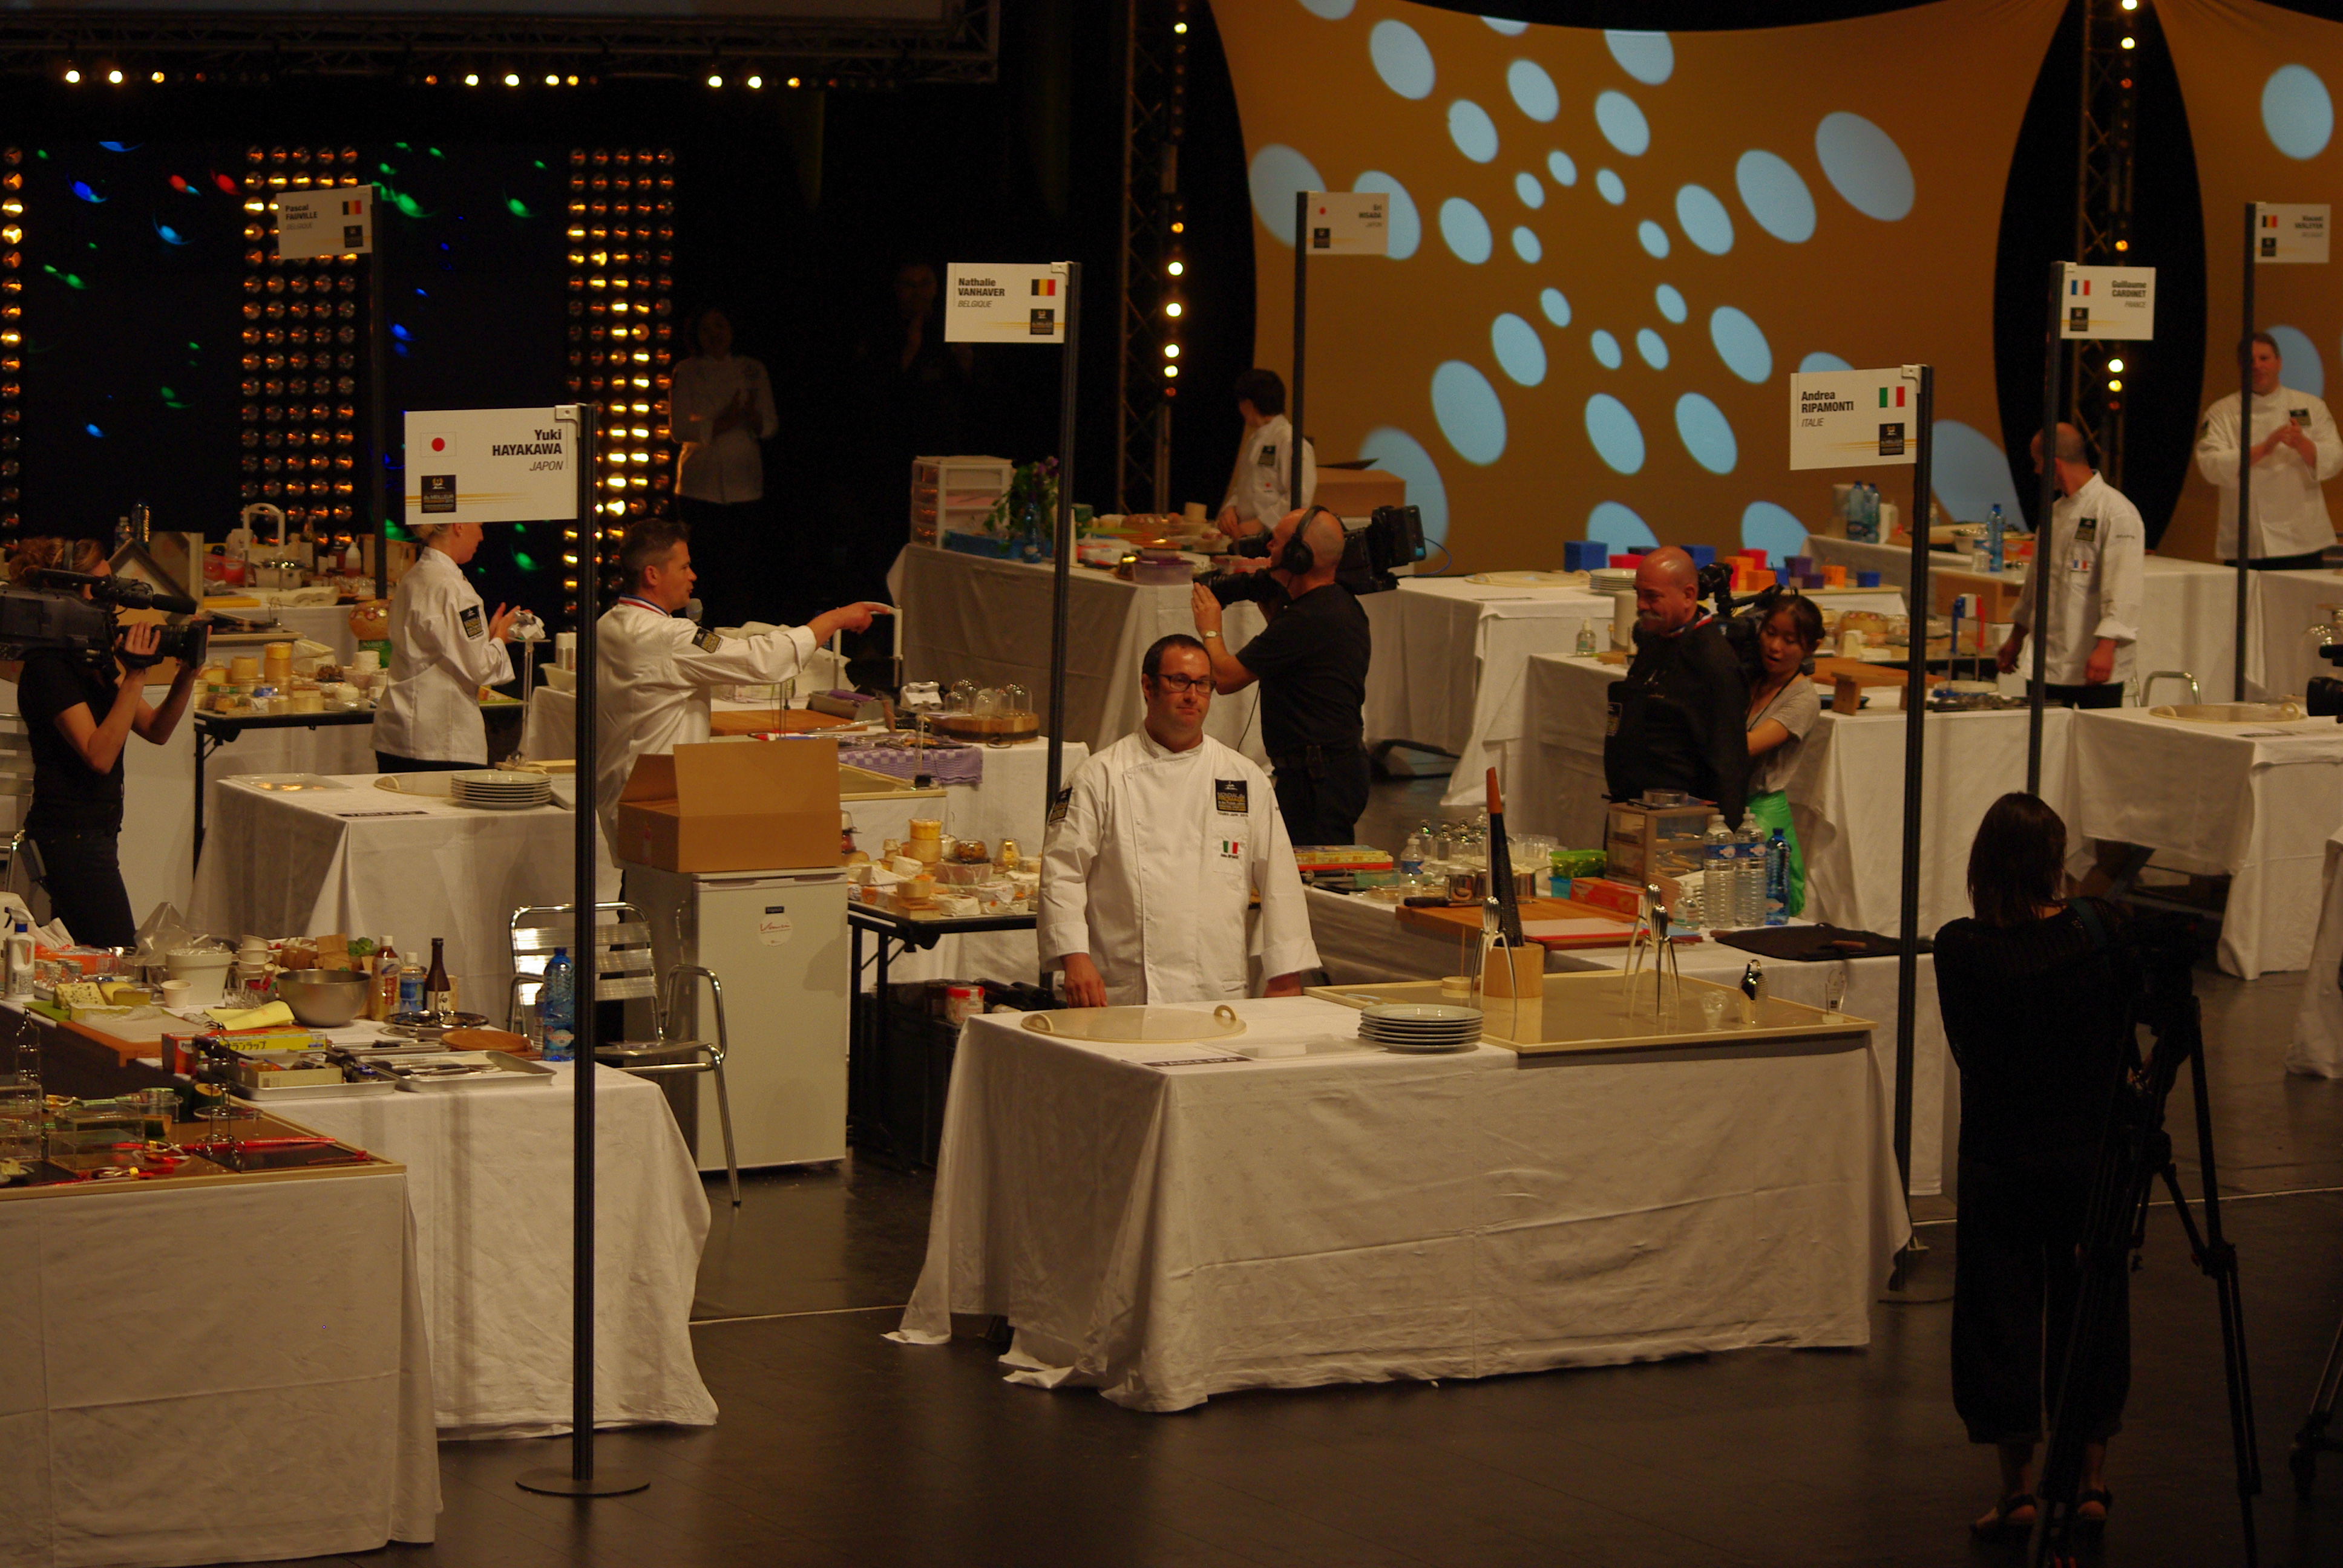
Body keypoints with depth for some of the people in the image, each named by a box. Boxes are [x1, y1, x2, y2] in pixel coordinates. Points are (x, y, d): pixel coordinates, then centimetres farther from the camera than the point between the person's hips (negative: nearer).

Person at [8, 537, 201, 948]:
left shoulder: (94, 659, 13)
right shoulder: (49, 667, -15)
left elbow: (155, 731, 13)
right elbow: (99, 755, -24)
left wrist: (185, 678, -3)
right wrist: (135, 676, -25)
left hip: (94, 832, 10)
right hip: (72, 838, -10)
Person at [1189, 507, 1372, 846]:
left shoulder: (1307, 620, -22)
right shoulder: (1340, 602, 10)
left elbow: (1225, 677, -16)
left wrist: (1210, 630, 4)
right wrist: (1272, 602, 18)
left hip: (1317, 777, -11)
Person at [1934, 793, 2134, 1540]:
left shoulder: (1961, 949, -13)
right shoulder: (2098, 931, -10)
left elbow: (1967, 1049, -2)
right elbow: (2124, 1042, -2)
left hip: (1999, 1162, -2)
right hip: (2091, 1155, 2)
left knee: (2000, 1311, 8)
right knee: (2090, 1309, 14)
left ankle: (2019, 1485, 6)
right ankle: (2092, 1477, 18)